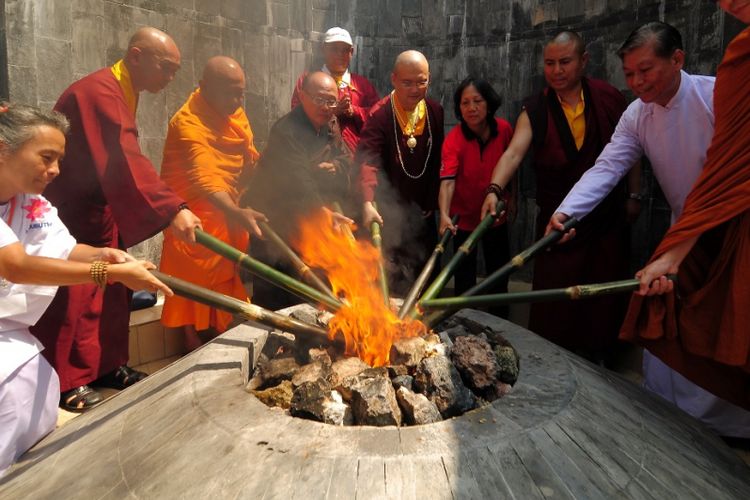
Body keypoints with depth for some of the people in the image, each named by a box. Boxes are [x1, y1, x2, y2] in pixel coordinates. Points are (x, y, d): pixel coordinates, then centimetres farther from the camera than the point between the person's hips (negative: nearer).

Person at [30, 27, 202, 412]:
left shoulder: (122, 92, 9)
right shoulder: (99, 92, -23)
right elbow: (125, 160, -36)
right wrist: (171, 209, -43)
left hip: (98, 211, 9)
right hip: (69, 214, -9)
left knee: (112, 293, 12)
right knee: (73, 300, -3)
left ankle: (109, 366, 25)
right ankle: (66, 383, 11)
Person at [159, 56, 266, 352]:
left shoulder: (234, 112, 4)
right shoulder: (188, 123, -23)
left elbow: (250, 158, 12)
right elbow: (204, 177, -39)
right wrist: (237, 213, -54)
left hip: (229, 214, 8)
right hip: (197, 220, -8)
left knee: (227, 289, 15)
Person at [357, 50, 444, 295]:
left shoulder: (435, 111, 2)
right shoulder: (381, 114, -17)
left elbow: (436, 162, 9)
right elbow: (367, 160, -29)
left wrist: (432, 203, 8)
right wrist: (368, 203, -43)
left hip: (424, 214, 6)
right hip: (390, 216, -6)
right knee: (392, 284, -1)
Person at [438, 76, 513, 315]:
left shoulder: (504, 129, -12)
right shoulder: (454, 139, -22)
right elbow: (447, 180, -35)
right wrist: (444, 214, -49)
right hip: (464, 217, -3)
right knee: (464, 279, 5)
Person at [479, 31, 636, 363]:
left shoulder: (609, 98, -2)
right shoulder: (535, 110, -6)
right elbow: (514, 153, -22)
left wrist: (634, 194, 8)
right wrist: (495, 189, -39)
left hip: (608, 216, 2)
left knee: (605, 298, 12)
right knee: (553, 306, 1)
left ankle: (597, 367, 31)